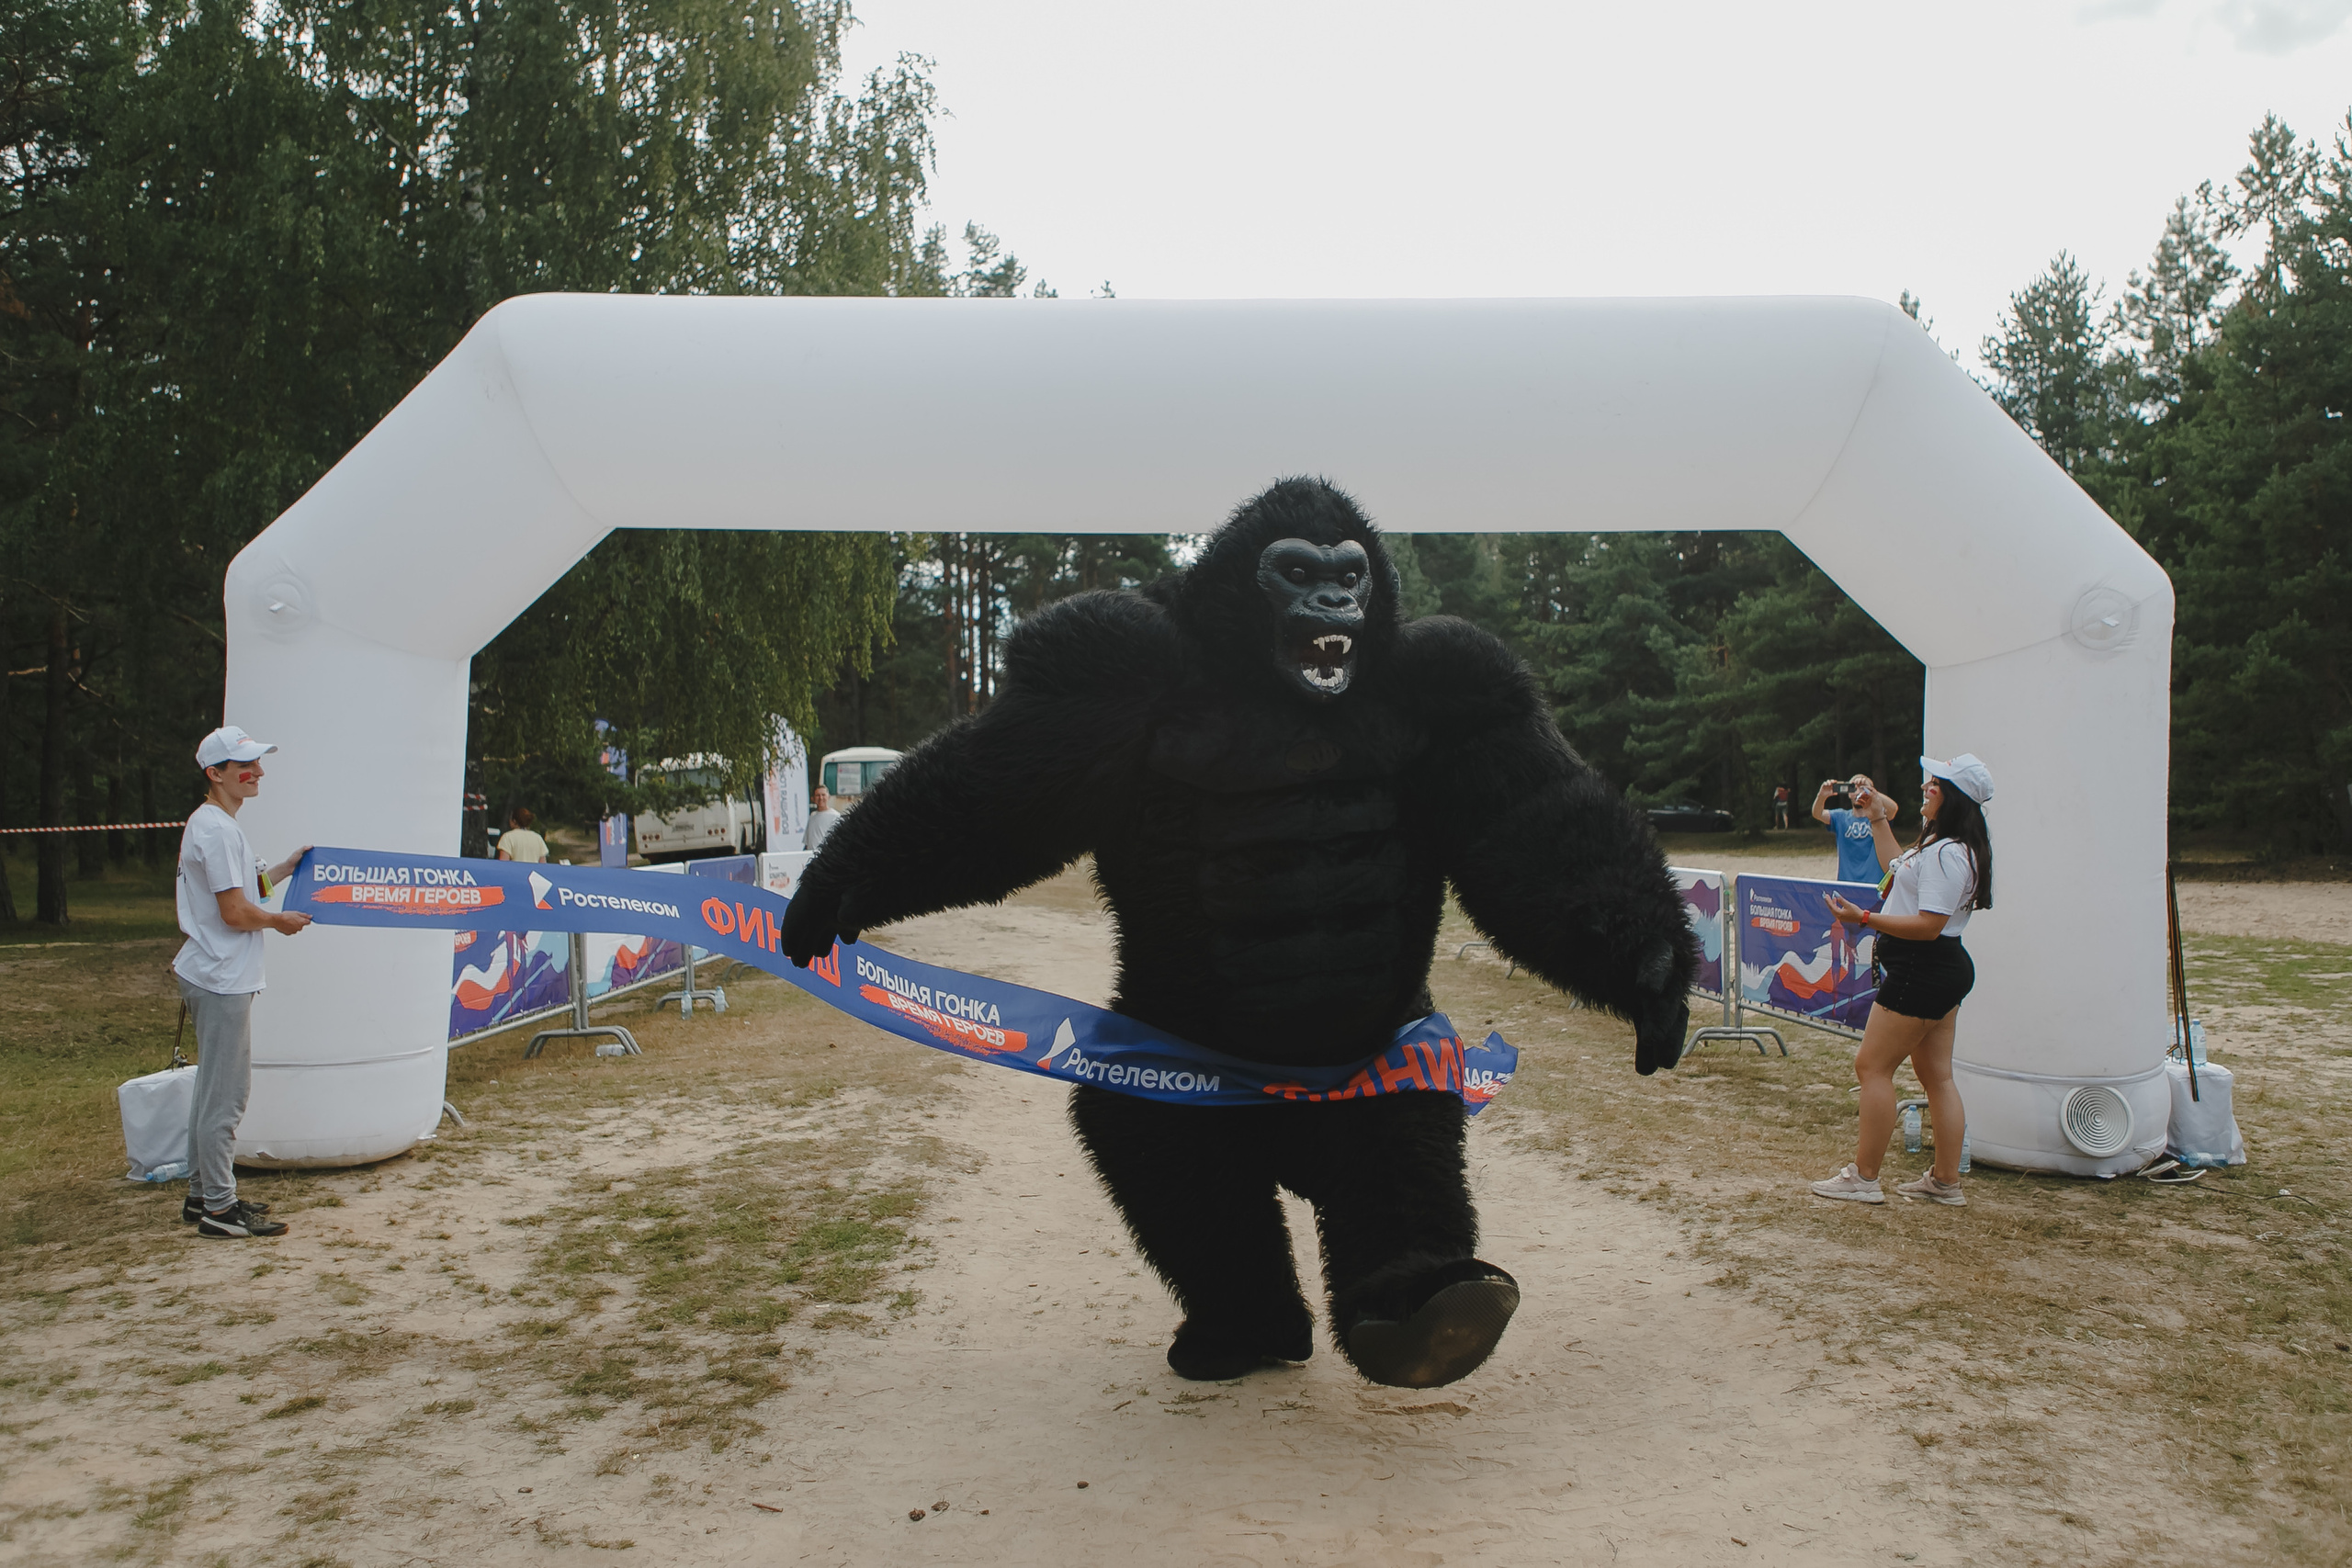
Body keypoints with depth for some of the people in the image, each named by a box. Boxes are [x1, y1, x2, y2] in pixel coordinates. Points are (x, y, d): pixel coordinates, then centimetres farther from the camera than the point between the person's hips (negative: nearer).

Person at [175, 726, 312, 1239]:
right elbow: (235, 912, -21)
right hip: (222, 980, -11)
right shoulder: (216, 829, -18)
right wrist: (281, 921, -5)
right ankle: (218, 1206, 2)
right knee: (224, 1091, -5)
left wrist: (284, 869, 17)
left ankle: (203, 1193, 26)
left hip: (214, 978, 11)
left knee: (214, 1087, 17)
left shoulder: (216, 826, 15)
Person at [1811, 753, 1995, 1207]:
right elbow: (1898, 868, 31)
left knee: (1872, 1065, -5)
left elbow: (1928, 925, -26)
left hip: (1922, 973, -11)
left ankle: (1863, 1177, 0)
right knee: (1937, 1076, 12)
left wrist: (1863, 918, -26)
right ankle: (1946, 1181, 18)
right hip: (1941, 970, 11)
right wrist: (1877, 819, 33)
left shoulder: (1946, 853, -21)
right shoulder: (1941, 846, 13)